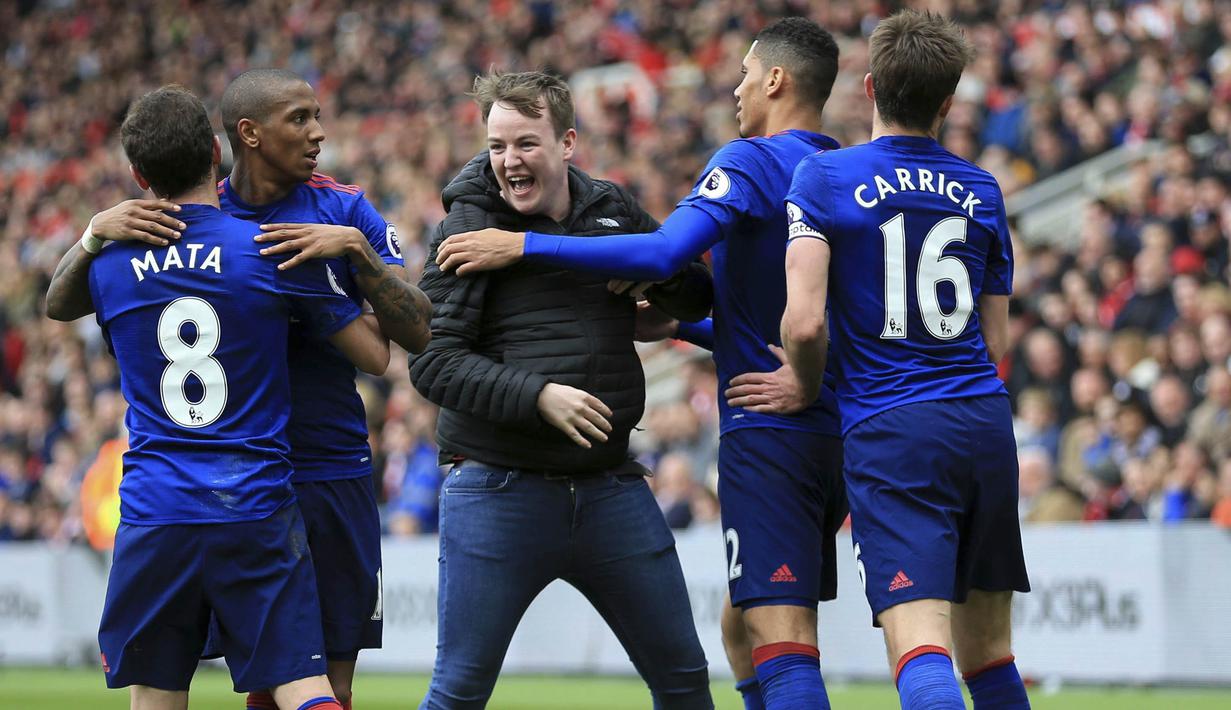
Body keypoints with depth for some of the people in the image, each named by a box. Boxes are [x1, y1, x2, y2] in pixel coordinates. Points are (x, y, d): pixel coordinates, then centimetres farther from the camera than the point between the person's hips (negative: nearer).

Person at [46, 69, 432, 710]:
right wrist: (98, 231, -18)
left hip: (332, 481, 0)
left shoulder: (345, 211, 1)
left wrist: (356, 246, -21)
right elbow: (61, 306, 2)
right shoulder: (188, 219, 3)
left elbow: (418, 334, -7)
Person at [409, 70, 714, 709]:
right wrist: (538, 397, -24)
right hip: (497, 488, -4)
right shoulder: (468, 229, -5)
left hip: (610, 487, 4)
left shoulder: (614, 212, 8)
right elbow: (433, 363, -12)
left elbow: (698, 300, 20)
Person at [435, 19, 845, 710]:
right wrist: (679, 324, 26)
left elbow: (663, 253, -24)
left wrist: (524, 246, -19)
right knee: (743, 629, 19)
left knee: (783, 653, -14)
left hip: (769, 430, -9)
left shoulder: (752, 161, -9)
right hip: (834, 436, 9)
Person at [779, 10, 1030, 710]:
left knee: (921, 648, -16)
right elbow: (996, 343, 14)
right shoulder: (982, 190, 11)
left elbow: (805, 322, -12)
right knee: (988, 652, 15)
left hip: (890, 431, -5)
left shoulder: (824, 176, -3)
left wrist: (809, 389, 8)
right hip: (987, 426, 5)